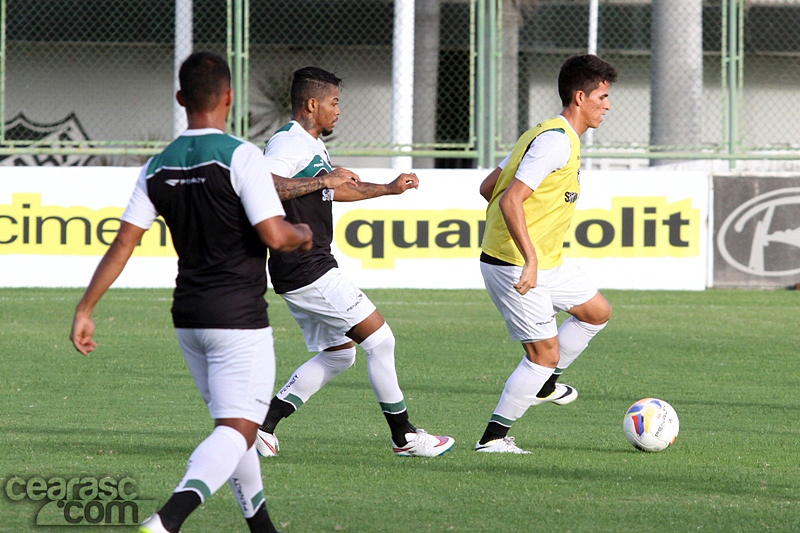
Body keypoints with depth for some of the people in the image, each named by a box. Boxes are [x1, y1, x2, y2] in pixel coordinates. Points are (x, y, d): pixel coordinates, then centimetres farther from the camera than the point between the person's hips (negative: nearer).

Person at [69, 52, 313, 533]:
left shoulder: (158, 167, 5)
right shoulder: (241, 156, -14)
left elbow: (123, 243, 2)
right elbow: (274, 236, -19)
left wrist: (85, 309, 5)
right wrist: (303, 235, 3)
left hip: (189, 313, 7)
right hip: (239, 316, -7)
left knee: (233, 425, 20)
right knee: (238, 431, -10)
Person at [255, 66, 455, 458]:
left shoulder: (312, 146, 19)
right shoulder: (288, 143, -16)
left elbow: (331, 191, 35)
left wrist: (387, 189, 37)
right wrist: (324, 180, -30)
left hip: (311, 268, 11)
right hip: (307, 269, -11)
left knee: (339, 354, 14)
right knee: (380, 340, -5)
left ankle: (264, 423, 10)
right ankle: (403, 436, 3)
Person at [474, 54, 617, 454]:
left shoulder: (547, 135, 12)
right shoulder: (556, 142, -19)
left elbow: (487, 188, 17)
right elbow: (511, 201, -28)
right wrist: (530, 259, -34)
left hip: (544, 262, 10)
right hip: (515, 266, -10)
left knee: (597, 312, 19)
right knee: (545, 353, -7)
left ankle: (543, 383, 30)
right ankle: (493, 437, 0)